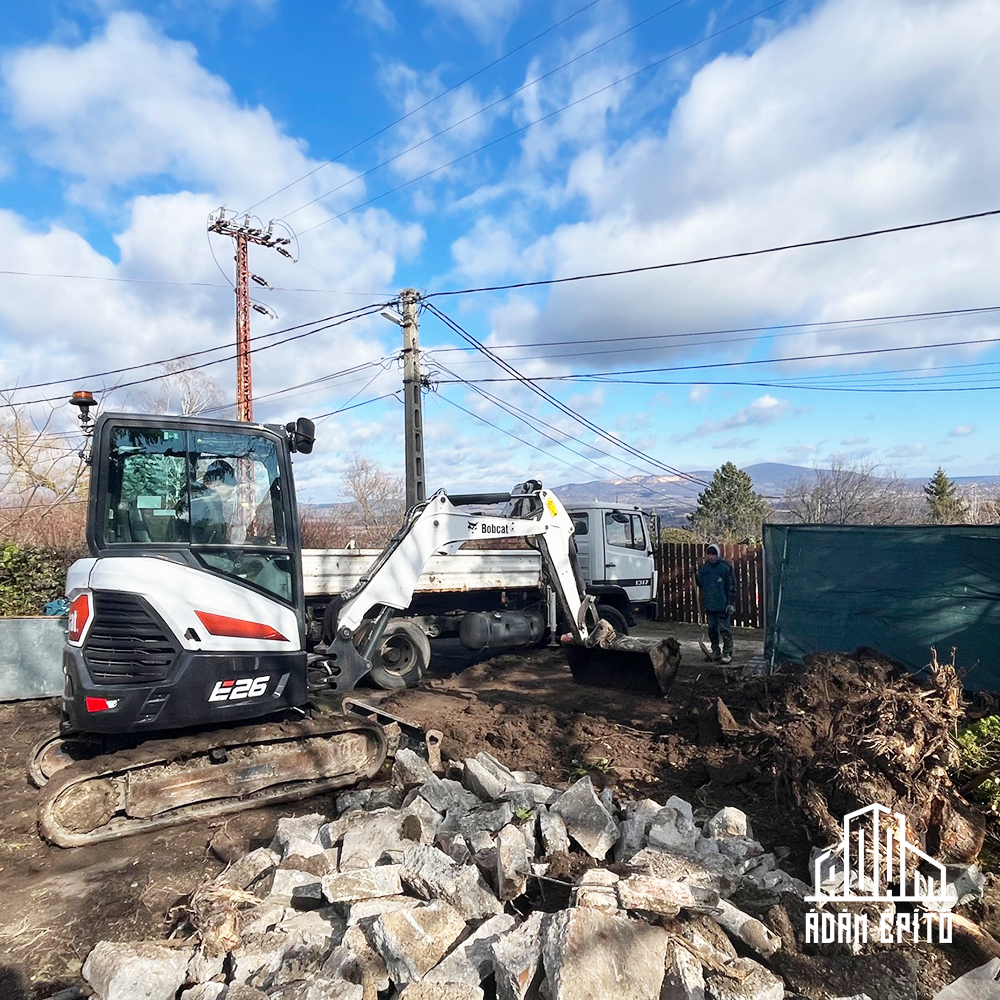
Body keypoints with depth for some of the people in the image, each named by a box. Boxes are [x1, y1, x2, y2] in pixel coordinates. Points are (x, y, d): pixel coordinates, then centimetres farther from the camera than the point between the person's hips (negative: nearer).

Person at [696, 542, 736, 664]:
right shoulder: (705, 567, 8)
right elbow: (701, 583, 15)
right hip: (709, 605, 6)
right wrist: (695, 576, -4)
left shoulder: (725, 567, -8)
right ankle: (715, 652, 24)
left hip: (722, 605, -6)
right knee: (712, 629, 13)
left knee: (725, 630, -1)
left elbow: (731, 586, -8)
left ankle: (727, 653, 6)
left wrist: (731, 603, -12)